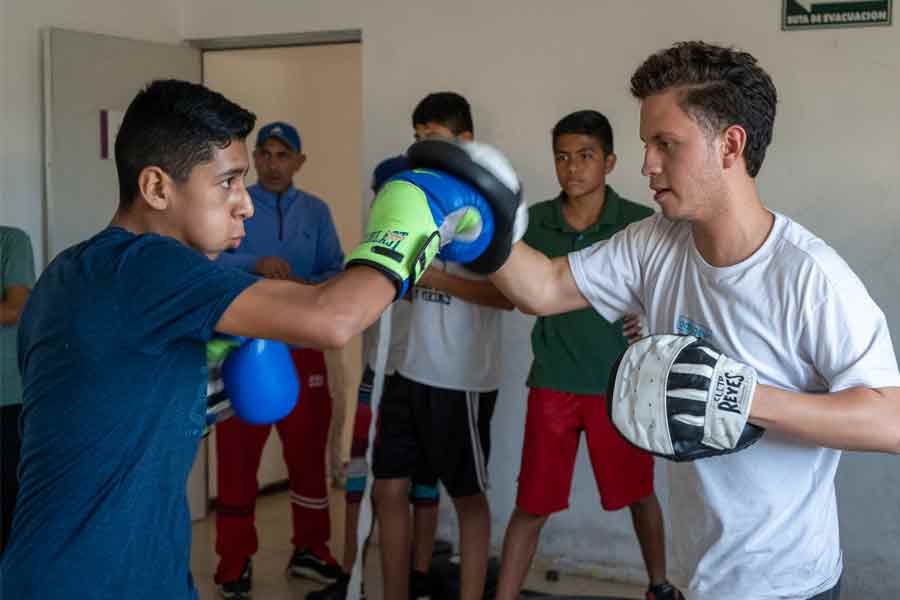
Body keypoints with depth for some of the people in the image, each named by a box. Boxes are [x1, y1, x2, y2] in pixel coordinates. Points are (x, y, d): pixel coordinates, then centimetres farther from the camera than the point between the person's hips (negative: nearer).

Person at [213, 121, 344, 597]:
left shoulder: (316, 211, 9)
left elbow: (337, 272, 4)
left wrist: (311, 288, -17)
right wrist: (255, 264, -29)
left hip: (302, 349, 3)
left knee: (308, 452, 10)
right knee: (238, 456, 1)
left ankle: (311, 550, 24)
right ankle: (235, 561, 12)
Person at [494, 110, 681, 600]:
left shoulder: (641, 224, -8)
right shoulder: (534, 222, -3)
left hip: (620, 384, -1)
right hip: (553, 384, 1)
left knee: (638, 495, 16)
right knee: (532, 505, 5)